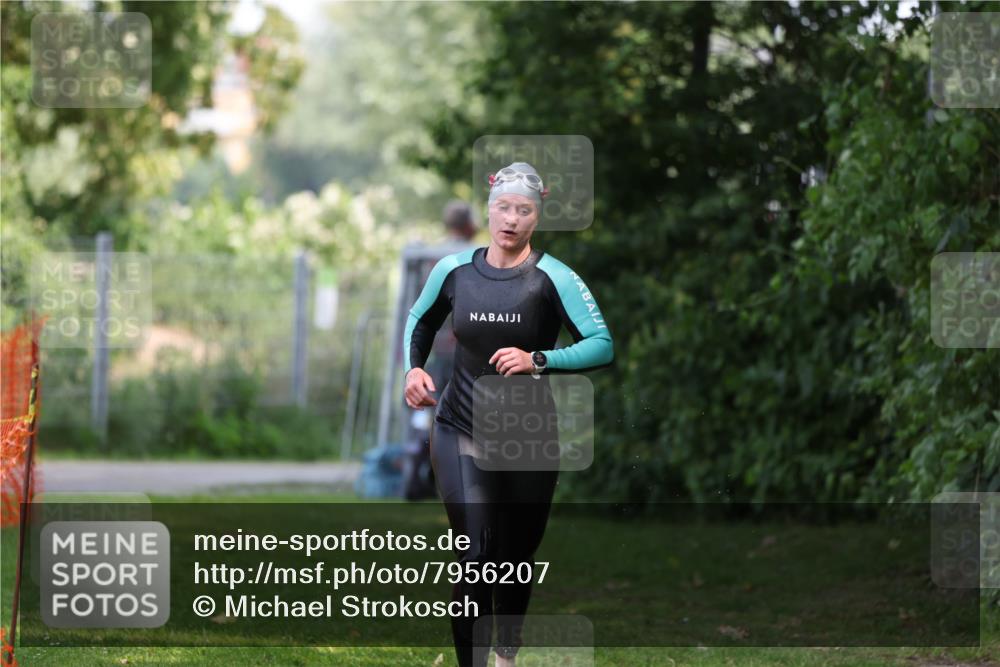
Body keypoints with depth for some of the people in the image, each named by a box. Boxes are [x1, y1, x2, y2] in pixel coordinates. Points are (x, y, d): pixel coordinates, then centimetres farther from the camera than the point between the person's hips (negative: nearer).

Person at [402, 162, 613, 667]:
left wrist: (538, 360, -25)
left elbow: (603, 345, -14)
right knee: (476, 557, -15)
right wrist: (414, 367, 2)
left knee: (517, 557, 15)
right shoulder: (453, 270, -1)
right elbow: (420, 320, 19)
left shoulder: (553, 278, -10)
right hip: (460, 432, 0)